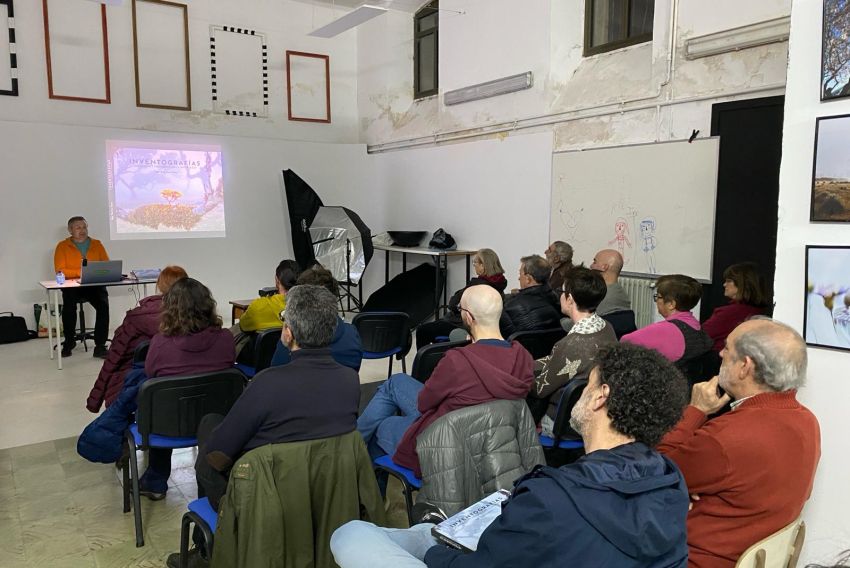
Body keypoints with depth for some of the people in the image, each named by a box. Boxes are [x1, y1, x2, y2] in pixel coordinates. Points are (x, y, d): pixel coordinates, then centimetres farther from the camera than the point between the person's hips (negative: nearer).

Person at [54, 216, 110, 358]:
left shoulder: (97, 244, 12)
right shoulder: (63, 246, 5)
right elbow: (60, 271, -4)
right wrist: (80, 272, -18)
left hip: (95, 285, 1)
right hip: (72, 286, -1)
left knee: (103, 304, -29)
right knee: (69, 305, -31)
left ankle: (100, 346, -24)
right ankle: (69, 342, -5)